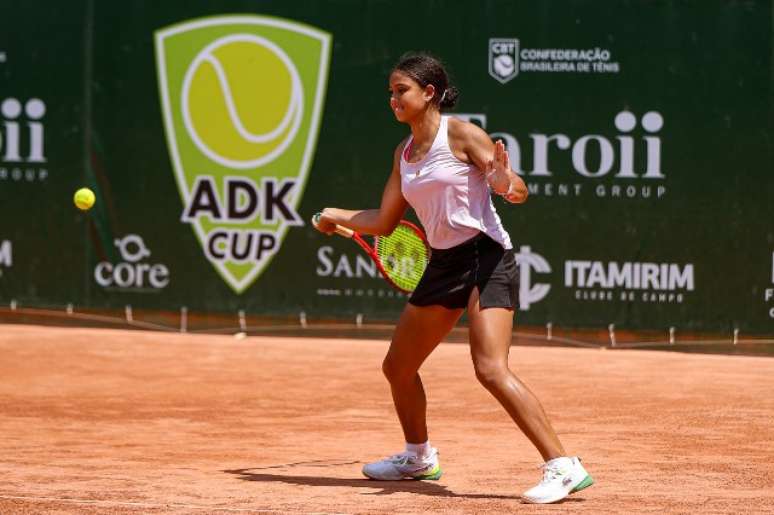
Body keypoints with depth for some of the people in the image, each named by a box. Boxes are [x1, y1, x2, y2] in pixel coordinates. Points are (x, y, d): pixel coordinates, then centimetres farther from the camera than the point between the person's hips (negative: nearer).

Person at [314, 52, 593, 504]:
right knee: (398, 367, 15)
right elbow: (384, 221, 24)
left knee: (491, 370, -23)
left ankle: (564, 468, -23)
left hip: (485, 257, -8)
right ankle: (419, 457, 40)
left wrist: (506, 181, -34)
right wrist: (337, 217, 26)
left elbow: (518, 192, -14)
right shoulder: (404, 153, 13)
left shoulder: (460, 134, -9)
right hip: (443, 263, 8)